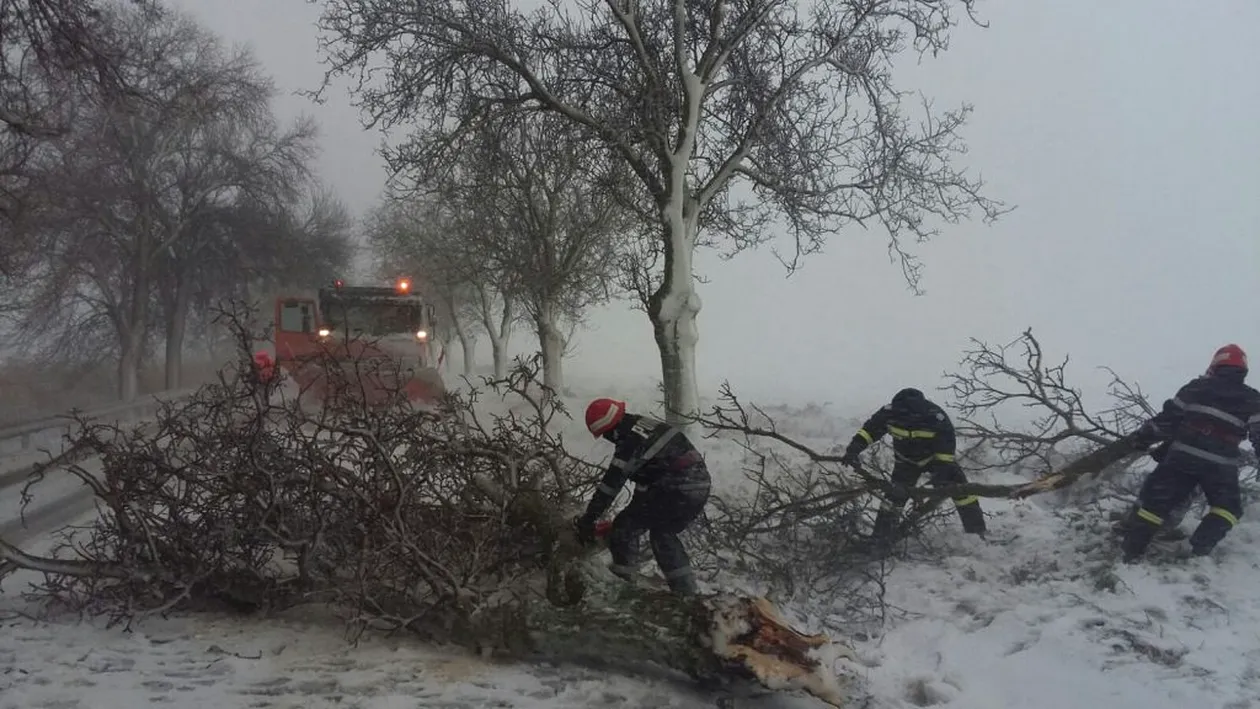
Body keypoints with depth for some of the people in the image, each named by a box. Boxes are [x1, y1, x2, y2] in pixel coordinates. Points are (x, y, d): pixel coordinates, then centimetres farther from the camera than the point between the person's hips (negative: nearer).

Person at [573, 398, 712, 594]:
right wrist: (637, 508, 33)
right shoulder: (645, 424, 16)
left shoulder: (630, 443, -13)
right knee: (662, 533, 25)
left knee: (625, 526, 1)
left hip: (676, 492, -9)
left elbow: (611, 485, -10)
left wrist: (588, 520, -2)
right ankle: (686, 589, 27)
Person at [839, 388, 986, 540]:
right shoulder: (889, 413, -28)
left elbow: (946, 449, -26)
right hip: (907, 461, 1)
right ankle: (879, 536, 3)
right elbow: (869, 430, -18)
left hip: (934, 457, -1)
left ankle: (976, 531, 5)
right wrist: (853, 450, -29)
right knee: (896, 496, -8)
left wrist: (940, 474, -32)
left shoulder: (937, 418, -33)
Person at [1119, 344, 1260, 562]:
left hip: (1182, 456, 1)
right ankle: (1202, 546, 0)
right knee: (1229, 506, 21)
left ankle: (1132, 549, 2)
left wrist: (1143, 436, 16)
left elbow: (1169, 417, 8)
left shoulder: (1197, 388, 10)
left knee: (1157, 500, 7)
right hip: (1221, 464, -1)